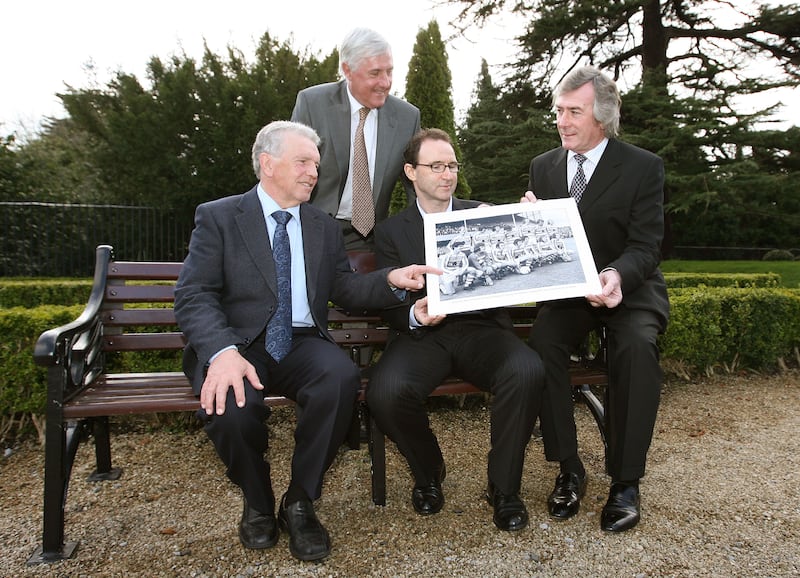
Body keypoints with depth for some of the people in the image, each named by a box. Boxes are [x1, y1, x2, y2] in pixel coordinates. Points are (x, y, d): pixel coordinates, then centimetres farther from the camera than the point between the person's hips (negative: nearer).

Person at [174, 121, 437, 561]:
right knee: (230, 403, -34)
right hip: (237, 344, -2)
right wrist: (222, 352, -27)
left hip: (303, 344, 3)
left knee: (341, 376, -31)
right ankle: (257, 502, 2)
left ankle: (299, 503, -8)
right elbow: (193, 296, -8)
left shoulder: (324, 227, 16)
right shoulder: (217, 217, 3)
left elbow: (344, 289, 12)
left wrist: (391, 280, -9)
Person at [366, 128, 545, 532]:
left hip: (481, 327, 1)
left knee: (527, 372, -31)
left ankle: (504, 487, -6)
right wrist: (414, 315, -18)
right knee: (385, 391, -30)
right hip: (423, 334, 0)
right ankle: (428, 472, 5)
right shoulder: (391, 231, 12)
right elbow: (390, 304, 5)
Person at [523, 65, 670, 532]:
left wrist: (615, 276, -35)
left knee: (638, 345, -33)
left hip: (629, 287, -2)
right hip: (566, 290, 3)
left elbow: (646, 247, -12)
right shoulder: (543, 166, 7)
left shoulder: (643, 166, -5)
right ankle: (569, 469, -13)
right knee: (543, 341, -28)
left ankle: (625, 480, -17)